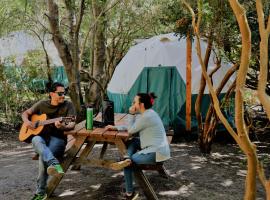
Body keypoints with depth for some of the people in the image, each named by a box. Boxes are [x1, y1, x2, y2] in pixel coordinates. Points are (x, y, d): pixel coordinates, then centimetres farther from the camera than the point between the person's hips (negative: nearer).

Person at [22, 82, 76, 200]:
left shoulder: (68, 105, 2)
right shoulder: (42, 104, 11)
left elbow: (72, 124, -9)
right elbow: (25, 113, 20)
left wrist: (64, 127, -33)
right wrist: (27, 122, -3)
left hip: (58, 139, -3)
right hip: (41, 137, 3)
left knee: (43, 156, -32)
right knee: (36, 140, -35)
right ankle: (54, 163, -56)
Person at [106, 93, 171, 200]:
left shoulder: (146, 117, -20)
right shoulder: (147, 113, 11)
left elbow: (131, 131, -10)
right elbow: (132, 127, 19)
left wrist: (131, 114, -4)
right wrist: (115, 127, 14)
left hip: (157, 153, -10)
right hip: (157, 148, 10)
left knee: (128, 162, 2)